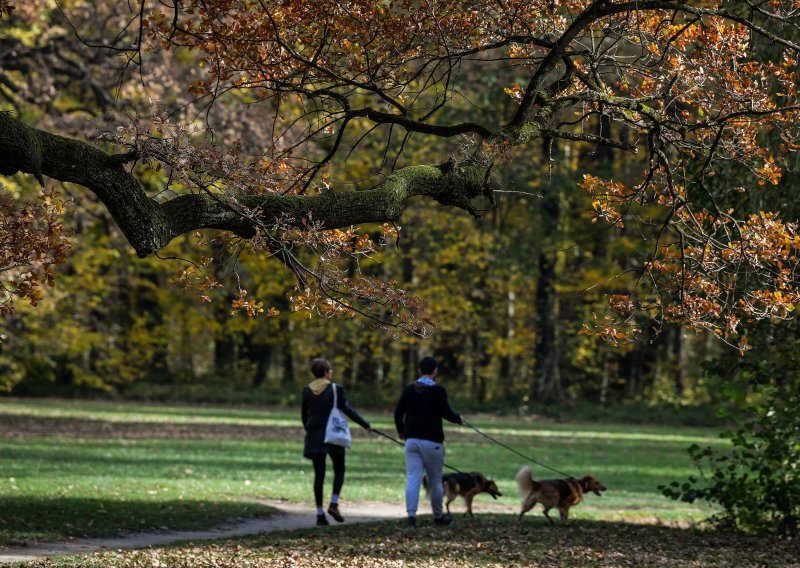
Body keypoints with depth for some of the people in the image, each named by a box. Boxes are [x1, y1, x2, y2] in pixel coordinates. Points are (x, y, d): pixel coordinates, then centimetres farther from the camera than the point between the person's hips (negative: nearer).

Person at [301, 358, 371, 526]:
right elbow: (348, 409, -7)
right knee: (339, 470, 12)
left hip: (314, 437, 3)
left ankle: (320, 514, 2)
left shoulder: (307, 390, 4)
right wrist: (366, 425, 2)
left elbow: (304, 414, 11)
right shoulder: (335, 389, -8)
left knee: (319, 474, 6)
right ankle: (334, 504, -7)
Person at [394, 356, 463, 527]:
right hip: (432, 442, -3)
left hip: (412, 440, 3)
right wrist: (458, 419, 7)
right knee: (435, 480, 10)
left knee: (412, 478, -2)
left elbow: (398, 412, 6)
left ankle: (411, 515, -15)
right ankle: (438, 516, 20)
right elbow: (446, 413, -14)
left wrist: (400, 430, 23)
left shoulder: (409, 389, 5)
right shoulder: (438, 391, -8)